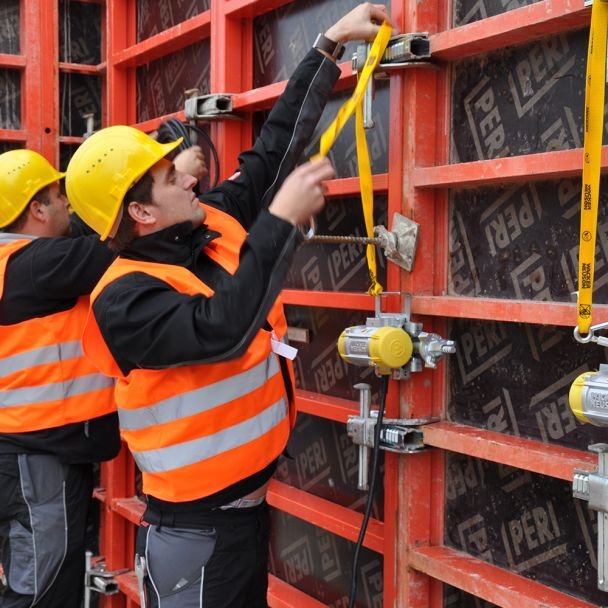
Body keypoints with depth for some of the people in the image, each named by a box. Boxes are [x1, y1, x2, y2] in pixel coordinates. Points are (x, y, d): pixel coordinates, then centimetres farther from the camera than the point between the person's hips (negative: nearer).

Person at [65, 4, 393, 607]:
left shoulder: (213, 223, 1)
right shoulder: (124, 298, -20)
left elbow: (275, 143, 7)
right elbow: (221, 330, -36)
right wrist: (281, 220, -32)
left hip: (249, 501, 8)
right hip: (193, 527, -8)